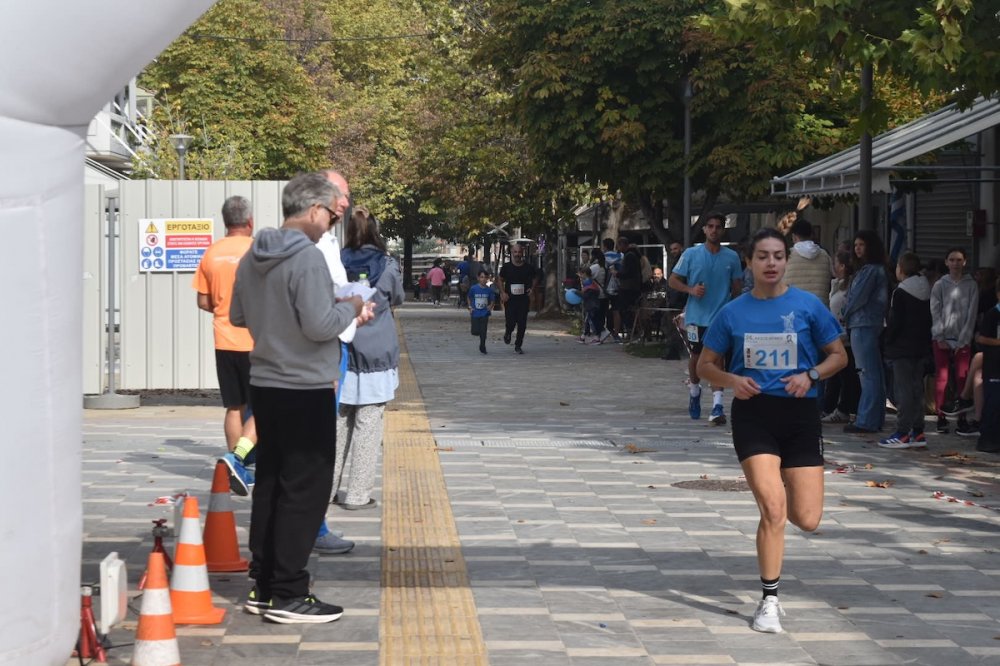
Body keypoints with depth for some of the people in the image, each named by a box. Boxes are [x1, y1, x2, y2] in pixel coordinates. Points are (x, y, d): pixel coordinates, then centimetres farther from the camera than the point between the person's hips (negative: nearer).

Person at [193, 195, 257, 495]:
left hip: (225, 341, 5)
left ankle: (238, 470, 15)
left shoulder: (211, 253, 3)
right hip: (255, 342, -5)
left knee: (234, 407, 12)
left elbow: (203, 301, 6)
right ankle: (237, 456, -17)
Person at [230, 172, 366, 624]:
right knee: (305, 492, -2)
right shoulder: (307, 257, -18)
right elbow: (320, 325, -24)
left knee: (270, 485, 15)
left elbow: (237, 315, 18)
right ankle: (288, 595, 0)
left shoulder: (253, 258, 8)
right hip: (306, 390, -9)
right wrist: (350, 309, -6)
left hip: (265, 384, 9)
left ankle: (262, 586, 21)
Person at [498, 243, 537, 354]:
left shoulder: (528, 268, 2)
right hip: (510, 299, -1)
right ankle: (507, 333, 29)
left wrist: (531, 289, -3)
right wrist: (503, 293, -5)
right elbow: (500, 280, 9)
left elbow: (533, 280, 15)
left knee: (522, 324, 0)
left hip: (523, 299, 1)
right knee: (510, 322, -6)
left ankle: (518, 345, 14)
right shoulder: (506, 267, 0)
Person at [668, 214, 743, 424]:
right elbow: (673, 280, 1)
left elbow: (737, 286, 11)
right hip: (696, 316, 1)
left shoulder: (732, 257, 2)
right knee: (696, 356, 15)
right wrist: (691, 290, -15)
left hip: (721, 317, -1)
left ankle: (717, 405, -14)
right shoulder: (691, 254, -2)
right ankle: (695, 391, 41)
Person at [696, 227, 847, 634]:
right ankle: (769, 602, 1)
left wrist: (811, 375, -13)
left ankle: (775, 499, 38)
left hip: (800, 413, 1)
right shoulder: (733, 312, 2)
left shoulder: (808, 305, -1)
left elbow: (838, 356, 7)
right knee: (772, 508, -13)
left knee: (807, 520, -1)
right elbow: (705, 364, 9)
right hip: (753, 413, -1)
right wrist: (733, 381, -11)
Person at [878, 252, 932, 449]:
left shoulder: (900, 293, -13)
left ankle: (903, 434, -8)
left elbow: (895, 322, -15)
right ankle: (917, 431, 14)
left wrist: (887, 340, -3)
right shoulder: (926, 292, 12)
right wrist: (924, 341, 18)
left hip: (902, 348, -8)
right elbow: (928, 320, 15)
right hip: (921, 348, 8)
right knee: (917, 389, 12)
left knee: (903, 390, -7)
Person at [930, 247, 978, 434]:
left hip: (963, 340, 0)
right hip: (942, 339, 0)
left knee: (962, 378, -6)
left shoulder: (971, 285, 6)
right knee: (941, 378, -5)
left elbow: (971, 314, 3)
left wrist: (963, 340, -4)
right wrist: (939, 338, -5)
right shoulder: (940, 285, 8)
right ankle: (941, 418, -2)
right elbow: (935, 312, 3)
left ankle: (961, 418, -2)